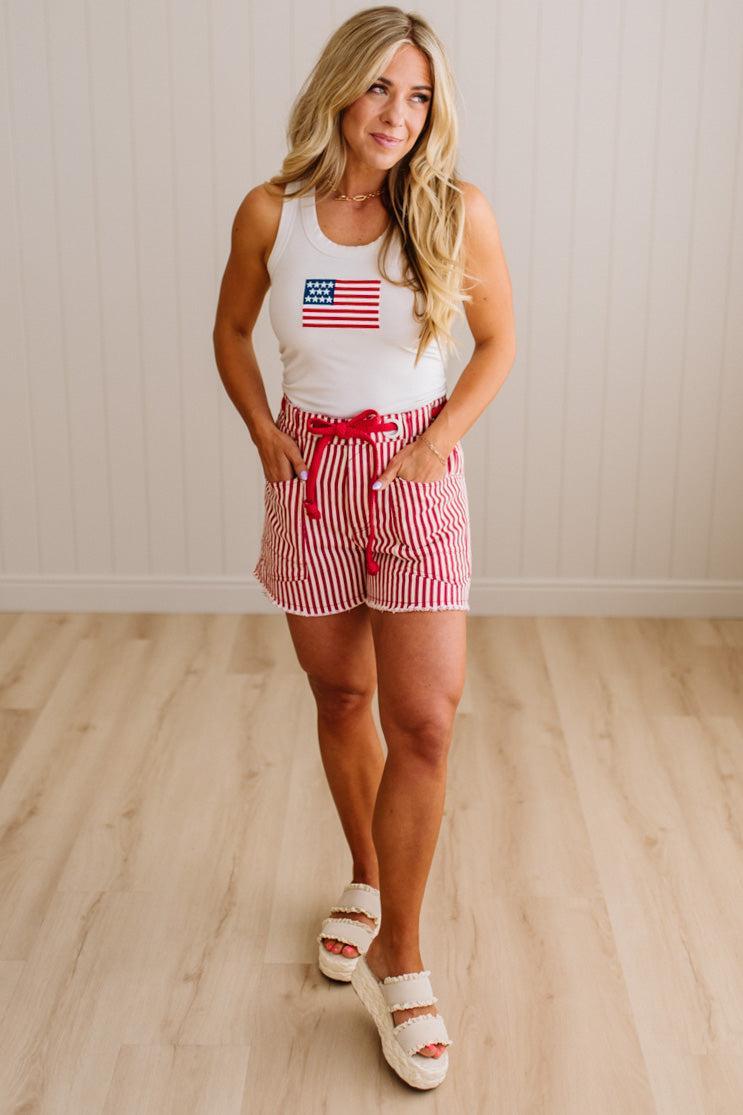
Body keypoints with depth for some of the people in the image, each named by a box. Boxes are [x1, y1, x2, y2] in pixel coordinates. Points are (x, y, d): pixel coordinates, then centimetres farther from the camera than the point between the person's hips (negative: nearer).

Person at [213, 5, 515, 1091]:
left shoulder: (458, 214, -7)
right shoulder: (271, 213, -3)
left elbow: (500, 340, 4)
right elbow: (232, 331, 11)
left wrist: (441, 439, -8)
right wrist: (262, 431, -3)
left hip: (415, 474, -2)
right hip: (311, 473, 2)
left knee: (424, 720, -8)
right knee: (340, 697, 13)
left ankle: (399, 955, 7)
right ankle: (366, 878, 36)